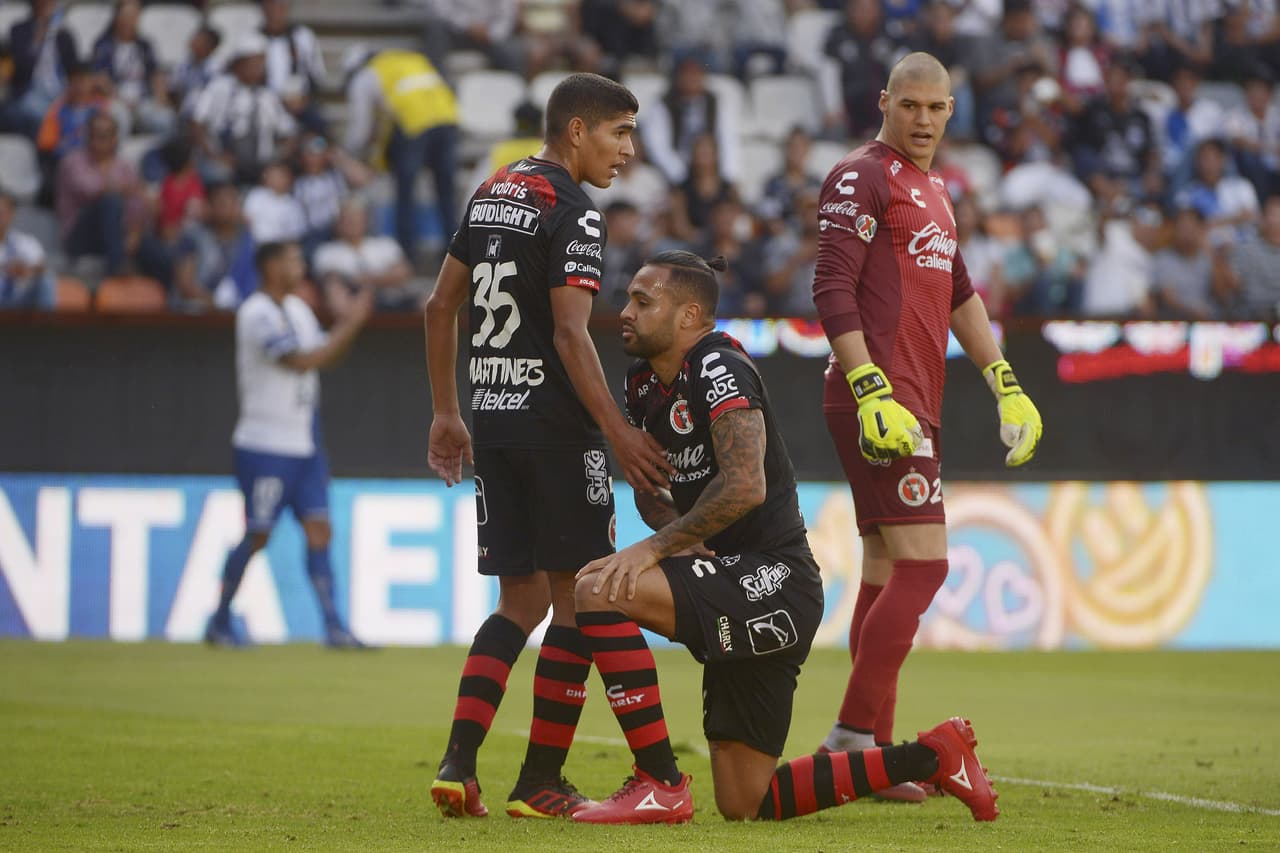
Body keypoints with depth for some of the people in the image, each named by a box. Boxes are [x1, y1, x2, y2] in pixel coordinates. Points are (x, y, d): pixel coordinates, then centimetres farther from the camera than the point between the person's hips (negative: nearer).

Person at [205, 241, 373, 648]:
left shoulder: (297, 309, 13)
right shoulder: (257, 314, -15)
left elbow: (326, 352, 17)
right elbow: (301, 361, -23)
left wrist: (352, 321, 0)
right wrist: (351, 324, -19)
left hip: (304, 443, 8)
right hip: (265, 446, -8)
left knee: (319, 530, 0)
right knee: (258, 535, -3)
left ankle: (333, 627, -2)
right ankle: (220, 621, 12)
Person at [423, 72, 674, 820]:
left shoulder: (492, 193, 13)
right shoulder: (573, 213, -11)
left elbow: (440, 306, 18)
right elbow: (570, 335, -19)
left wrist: (447, 413, 24)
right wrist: (620, 435, -18)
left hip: (494, 421, 8)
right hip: (555, 424, -8)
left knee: (521, 599, 13)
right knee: (580, 597, 1)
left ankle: (458, 760, -1)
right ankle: (540, 781, 1)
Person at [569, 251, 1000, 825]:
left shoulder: (718, 369, -14)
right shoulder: (644, 383, 13)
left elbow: (744, 487, -27)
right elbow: (648, 488, 21)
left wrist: (655, 547, -24)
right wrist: (678, 535, -1)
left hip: (773, 580, -10)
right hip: (744, 603, 10)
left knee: (601, 591, -26)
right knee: (743, 806, 9)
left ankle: (659, 784, -19)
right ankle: (932, 757, 21)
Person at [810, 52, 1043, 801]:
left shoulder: (934, 190, 21)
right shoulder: (861, 178, -7)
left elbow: (958, 294, 29)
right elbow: (833, 289, -14)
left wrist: (1005, 384, 25)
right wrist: (871, 390, -22)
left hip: (916, 403, 10)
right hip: (876, 399, -10)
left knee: (888, 573, 9)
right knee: (922, 564, -15)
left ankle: (872, 748, 12)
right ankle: (854, 734, -13)